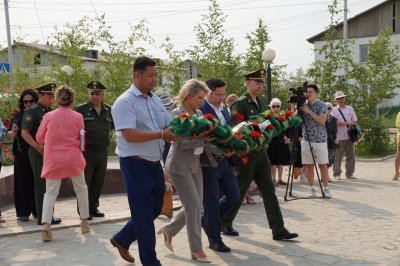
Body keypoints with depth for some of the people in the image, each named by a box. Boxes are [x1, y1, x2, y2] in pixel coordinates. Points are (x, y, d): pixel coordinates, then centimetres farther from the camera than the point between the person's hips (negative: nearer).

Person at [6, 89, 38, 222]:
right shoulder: (18, 116, 6)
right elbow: (9, 136, 5)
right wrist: (13, 132, -17)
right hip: (22, 155, 1)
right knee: (23, 182, 3)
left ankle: (37, 210, 17)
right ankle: (23, 212, 10)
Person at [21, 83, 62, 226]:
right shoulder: (32, 111, -7)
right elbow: (24, 133, -14)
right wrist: (38, 147, -23)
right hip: (39, 154, -7)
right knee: (41, 185, -3)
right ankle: (42, 217, 3)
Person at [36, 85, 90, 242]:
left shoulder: (49, 116, -3)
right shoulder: (77, 117, -3)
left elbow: (39, 139, 7)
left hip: (53, 160, 0)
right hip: (73, 158, 0)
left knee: (50, 192, 7)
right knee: (81, 189, 18)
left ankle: (46, 226, -9)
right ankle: (84, 222, 25)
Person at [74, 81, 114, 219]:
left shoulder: (109, 110, 9)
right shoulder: (81, 109, -5)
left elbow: (113, 125, 23)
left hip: (102, 152, 5)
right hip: (86, 151, -5)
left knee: (98, 182, 11)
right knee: (85, 182, 0)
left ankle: (93, 207, 24)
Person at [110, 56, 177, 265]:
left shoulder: (155, 100, 12)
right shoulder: (125, 102, -13)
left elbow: (168, 127, 13)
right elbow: (129, 135, -22)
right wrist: (162, 134, -24)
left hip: (154, 163, 8)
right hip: (135, 164, -8)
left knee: (154, 209, 17)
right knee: (143, 213, 2)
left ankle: (121, 239, 36)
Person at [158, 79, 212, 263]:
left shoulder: (198, 113, 9)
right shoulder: (177, 114, -13)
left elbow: (203, 137, 13)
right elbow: (179, 143, -21)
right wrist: (203, 139, -24)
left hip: (195, 164, 8)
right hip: (180, 165, -8)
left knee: (195, 206, 9)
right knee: (194, 205, -7)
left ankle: (169, 229, 29)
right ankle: (196, 250, 4)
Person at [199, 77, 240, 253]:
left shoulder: (224, 109, 12)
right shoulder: (199, 110, -13)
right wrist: (221, 150, -26)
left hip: (225, 161, 8)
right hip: (208, 162, -7)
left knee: (234, 195, 9)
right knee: (212, 201, 1)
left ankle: (207, 220, 29)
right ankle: (214, 239, 16)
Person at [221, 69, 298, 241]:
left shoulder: (260, 103, 13)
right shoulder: (240, 103, -11)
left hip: (261, 152, 8)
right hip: (246, 153, -7)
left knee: (269, 190, 4)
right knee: (239, 190, 4)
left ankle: (278, 230, 6)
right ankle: (225, 223, 22)